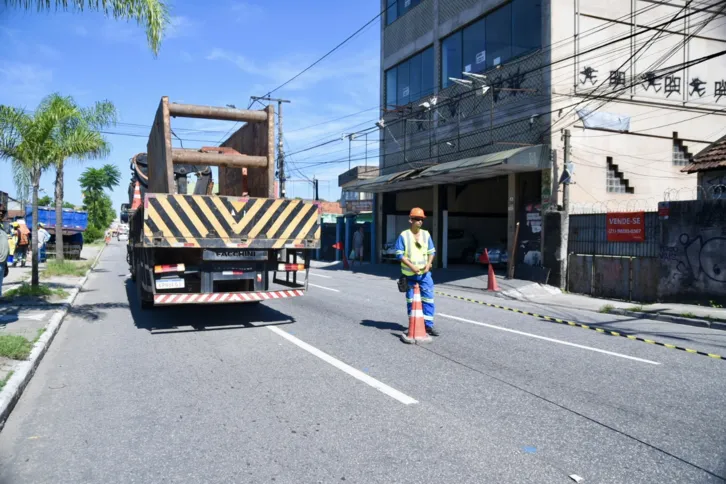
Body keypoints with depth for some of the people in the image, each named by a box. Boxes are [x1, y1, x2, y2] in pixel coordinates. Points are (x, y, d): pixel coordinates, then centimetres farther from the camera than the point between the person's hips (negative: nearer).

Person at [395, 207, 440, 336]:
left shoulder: (426, 234, 6)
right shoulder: (404, 235, -6)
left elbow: (432, 251, 10)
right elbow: (399, 254, -8)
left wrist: (428, 264, -7)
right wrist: (411, 266, -16)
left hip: (424, 273, 3)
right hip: (409, 273, -2)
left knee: (428, 298, -3)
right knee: (411, 300, 8)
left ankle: (428, 324, 3)